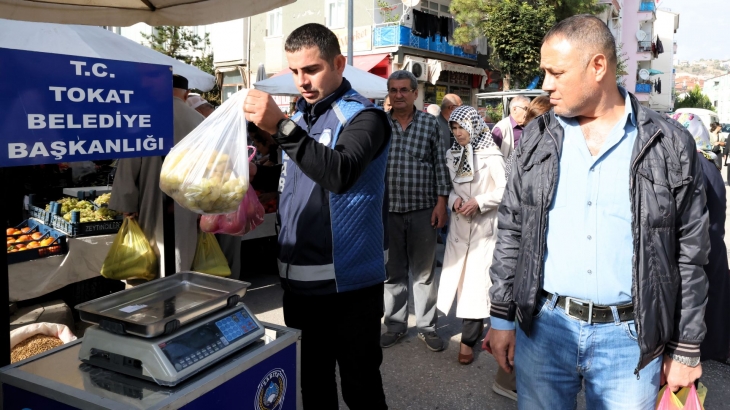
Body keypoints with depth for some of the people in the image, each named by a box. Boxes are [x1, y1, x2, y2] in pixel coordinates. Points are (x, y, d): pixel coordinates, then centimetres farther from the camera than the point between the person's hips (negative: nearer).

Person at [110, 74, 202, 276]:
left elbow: (130, 163, -6)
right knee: (179, 269, 10)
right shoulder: (200, 121, 2)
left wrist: (128, 204, 2)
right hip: (188, 207, 3)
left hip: (155, 205, -2)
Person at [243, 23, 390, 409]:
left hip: (347, 283, -7)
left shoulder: (363, 117, -9)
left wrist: (281, 127, -37)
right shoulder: (300, 116, 13)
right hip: (300, 279, 7)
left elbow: (340, 174, -30)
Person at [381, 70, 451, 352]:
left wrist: (441, 202, -4)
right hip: (388, 211, 1)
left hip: (423, 211, -1)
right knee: (392, 273, 11)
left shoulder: (430, 123, 1)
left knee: (424, 272, 8)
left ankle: (427, 327, 22)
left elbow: (440, 165, 2)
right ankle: (395, 326, 26)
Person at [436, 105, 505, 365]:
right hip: (459, 224, 6)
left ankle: (468, 339, 4)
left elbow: (504, 190, -8)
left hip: (484, 226, -5)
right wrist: (454, 200, -6)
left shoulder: (491, 156, -9)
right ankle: (476, 325, 28)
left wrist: (479, 202, -18)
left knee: (476, 280, -4)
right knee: (458, 275, 9)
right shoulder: (451, 155, 8)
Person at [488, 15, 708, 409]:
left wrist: (686, 348, 3)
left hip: (630, 337, -1)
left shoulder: (670, 146, -4)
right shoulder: (537, 139, 1)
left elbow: (690, 254, 1)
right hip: (542, 327, 2)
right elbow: (510, 232, 4)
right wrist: (501, 317, 3)